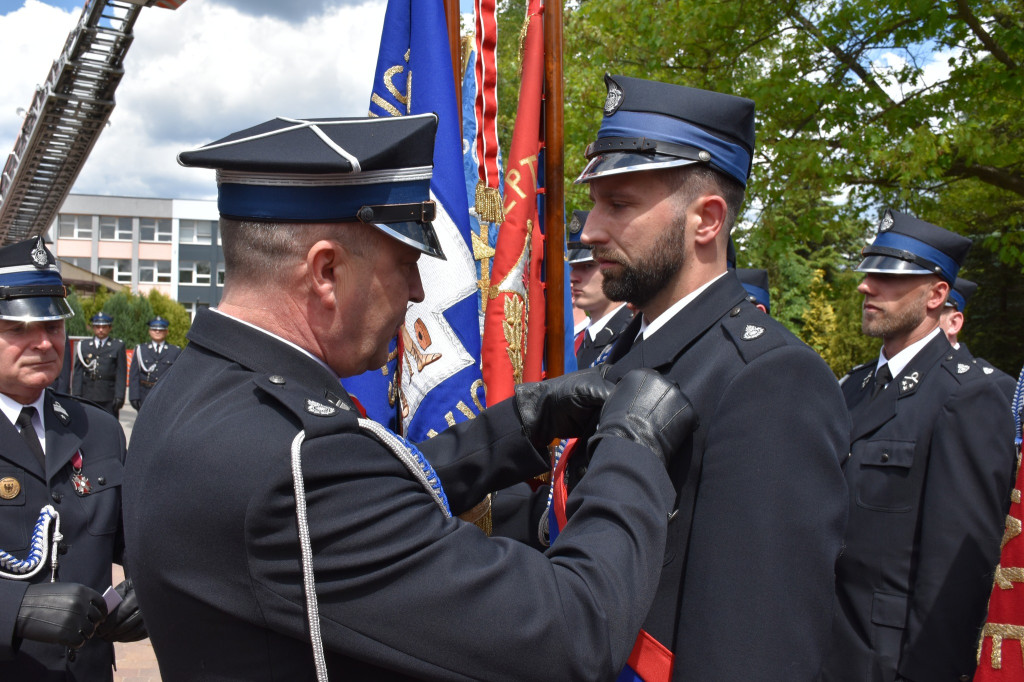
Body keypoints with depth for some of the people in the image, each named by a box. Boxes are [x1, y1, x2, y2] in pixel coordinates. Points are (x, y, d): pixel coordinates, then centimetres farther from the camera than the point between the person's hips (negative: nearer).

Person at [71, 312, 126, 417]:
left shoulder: (118, 346, 7)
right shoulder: (83, 346, 13)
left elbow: (121, 374, 1)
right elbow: (77, 372, 9)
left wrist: (119, 396, -8)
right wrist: (76, 395, 0)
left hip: (109, 398, -2)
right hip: (87, 396, 2)